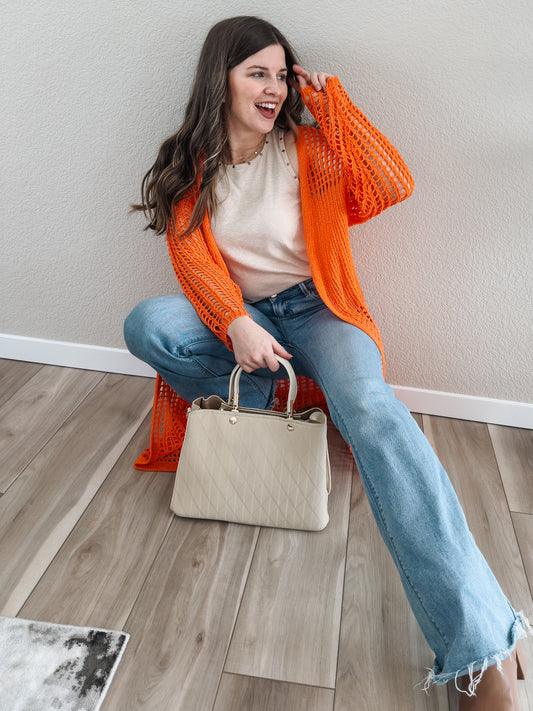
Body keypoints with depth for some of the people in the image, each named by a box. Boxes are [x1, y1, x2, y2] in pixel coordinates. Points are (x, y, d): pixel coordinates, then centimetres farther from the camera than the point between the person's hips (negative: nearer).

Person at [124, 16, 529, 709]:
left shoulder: (308, 147, 2)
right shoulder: (188, 164, 6)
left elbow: (393, 186, -12)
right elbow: (192, 255, -7)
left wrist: (334, 103, -7)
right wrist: (236, 324, -24)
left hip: (314, 310, -2)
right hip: (237, 315, 3)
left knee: (373, 410, -33)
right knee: (145, 325, -26)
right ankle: (260, 397, -8)